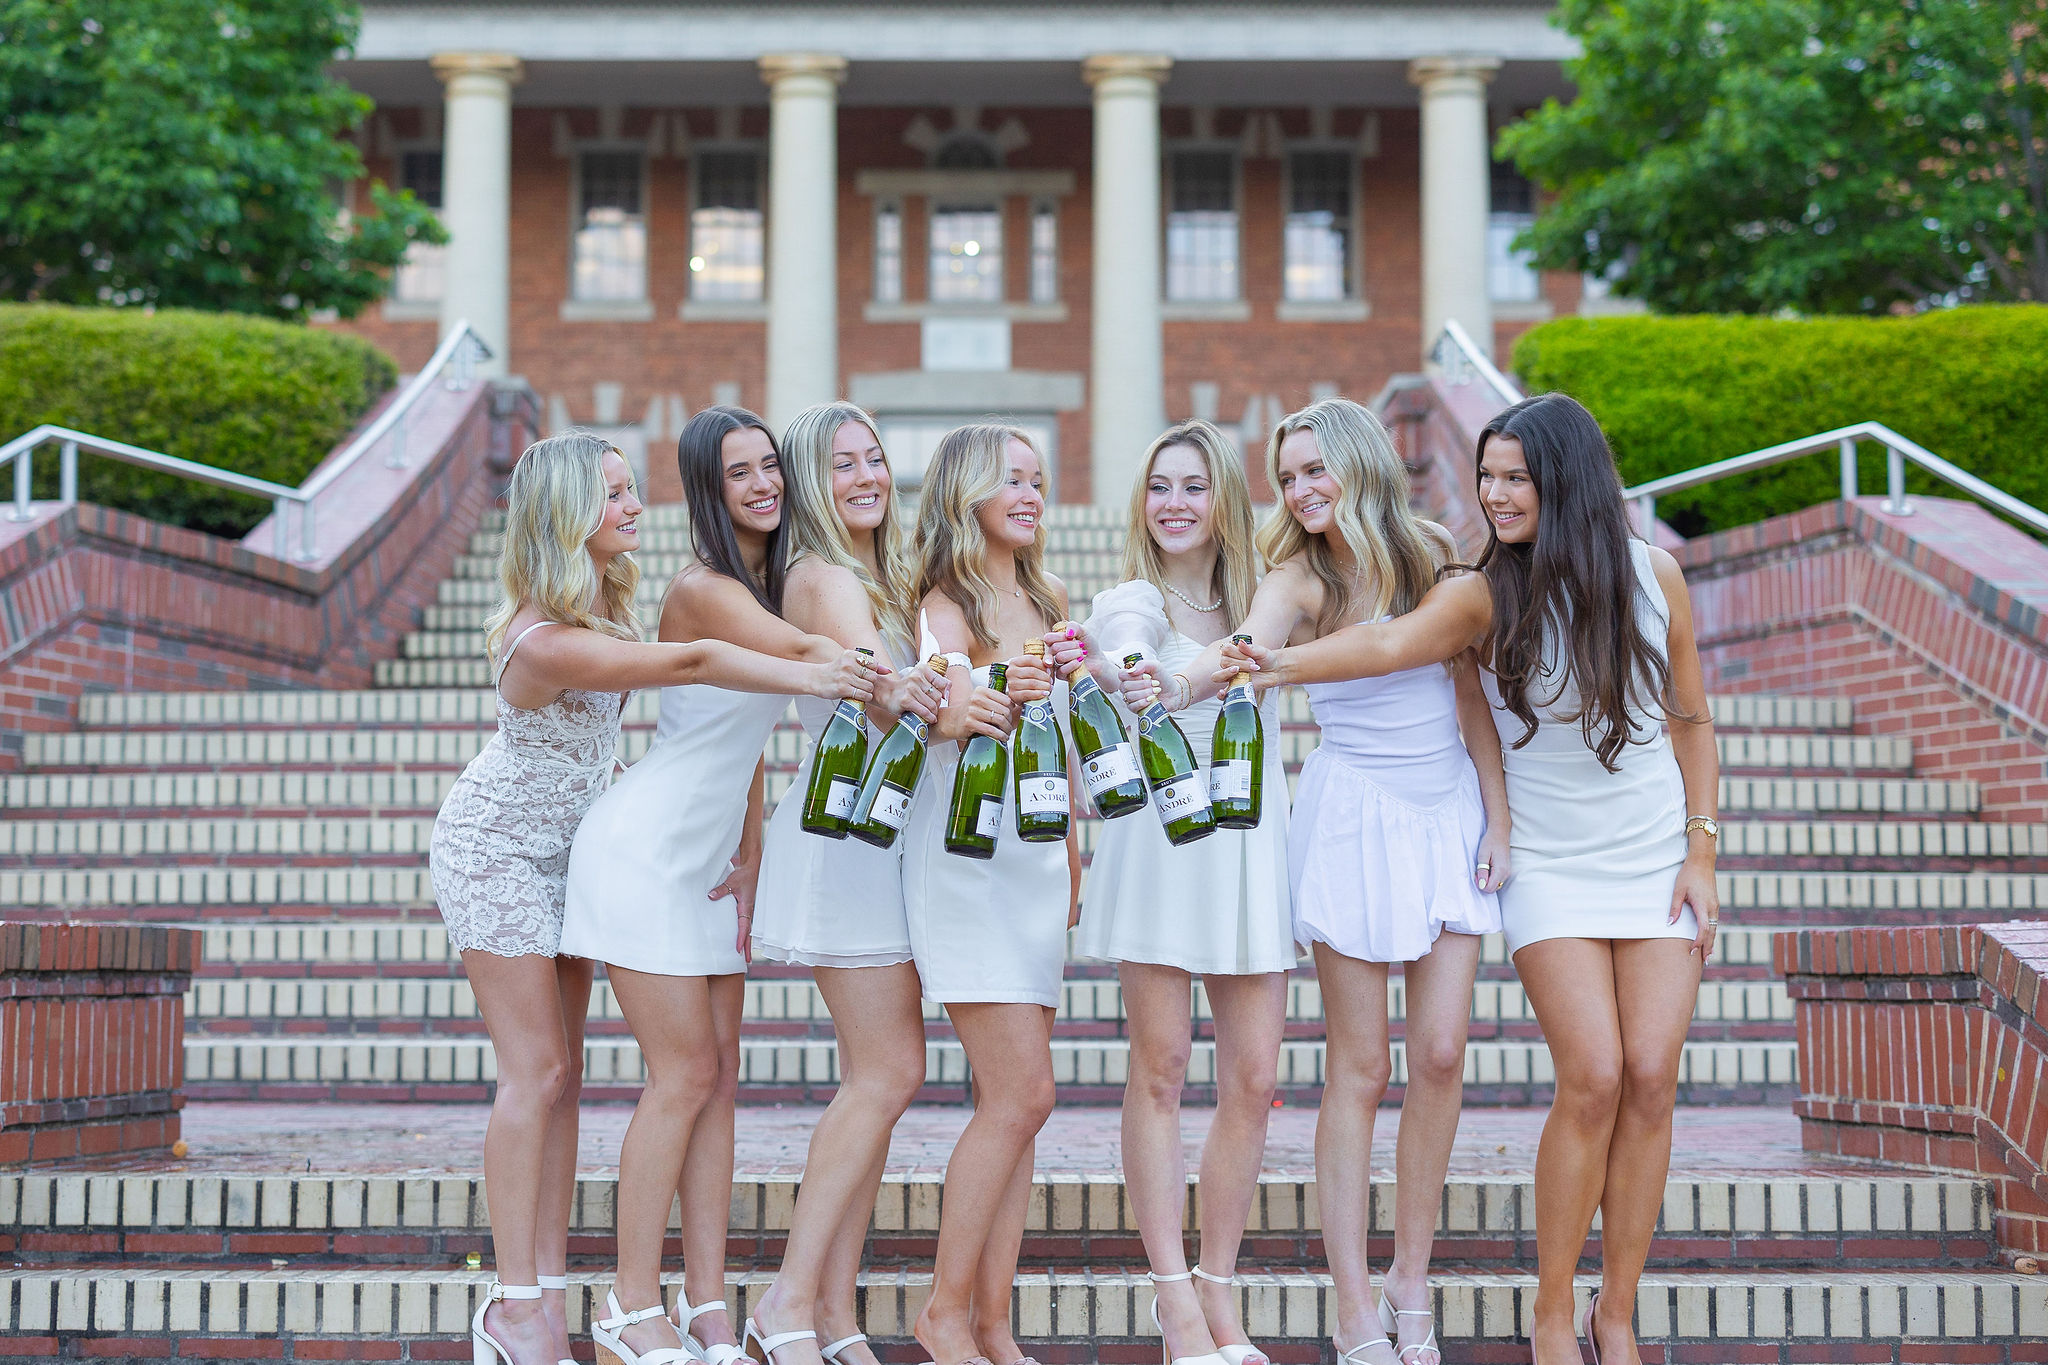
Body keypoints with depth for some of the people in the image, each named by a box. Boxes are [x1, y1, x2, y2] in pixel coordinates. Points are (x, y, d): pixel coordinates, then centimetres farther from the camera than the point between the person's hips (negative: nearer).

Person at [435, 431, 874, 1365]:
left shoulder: (608, 602, -4)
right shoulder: (544, 642, -31)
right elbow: (693, 663, -38)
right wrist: (817, 679, -40)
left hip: (565, 847, 8)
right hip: (495, 848, -8)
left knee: (562, 1071, 5)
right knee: (536, 1069, -8)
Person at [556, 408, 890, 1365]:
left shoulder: (768, 580, 9)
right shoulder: (702, 589, -17)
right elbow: (800, 651, -36)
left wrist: (750, 856, 7)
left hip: (710, 857, 8)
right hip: (646, 847, -8)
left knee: (719, 1075, 5)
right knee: (685, 1073, -7)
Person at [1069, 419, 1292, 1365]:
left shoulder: (1256, 598, 16)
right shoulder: (1132, 602, -5)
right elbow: (1131, 651, -25)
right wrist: (1131, 680, -48)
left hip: (1252, 849, 5)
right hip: (1160, 846, -5)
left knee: (1253, 1080, 4)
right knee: (1160, 1071, -1)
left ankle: (1217, 1286, 15)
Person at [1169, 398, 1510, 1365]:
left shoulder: (1431, 556, 4)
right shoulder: (1299, 580, -5)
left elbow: (1471, 690, 9)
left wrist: (1498, 815, 5)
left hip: (1449, 814, 3)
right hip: (1353, 817, -3)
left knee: (1440, 1053, 0)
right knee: (1359, 1066, -2)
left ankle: (1411, 1284, 13)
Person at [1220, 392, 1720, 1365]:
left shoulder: (1652, 574, -3)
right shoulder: (1485, 596, -11)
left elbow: (1691, 719, 6)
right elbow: (1391, 643, -31)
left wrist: (1701, 857, 2)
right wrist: (1282, 664, -49)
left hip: (1655, 864, 2)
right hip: (1551, 868, -2)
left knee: (1650, 1078, -5)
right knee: (1593, 1079, -13)